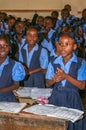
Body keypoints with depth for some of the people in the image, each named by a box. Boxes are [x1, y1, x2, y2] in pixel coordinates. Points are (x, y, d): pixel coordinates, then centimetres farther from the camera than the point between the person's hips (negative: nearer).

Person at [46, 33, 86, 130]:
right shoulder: (54, 63, 4)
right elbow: (48, 83, 9)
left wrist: (66, 76, -19)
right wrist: (54, 79, -14)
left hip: (72, 99, -2)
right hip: (55, 98, 3)